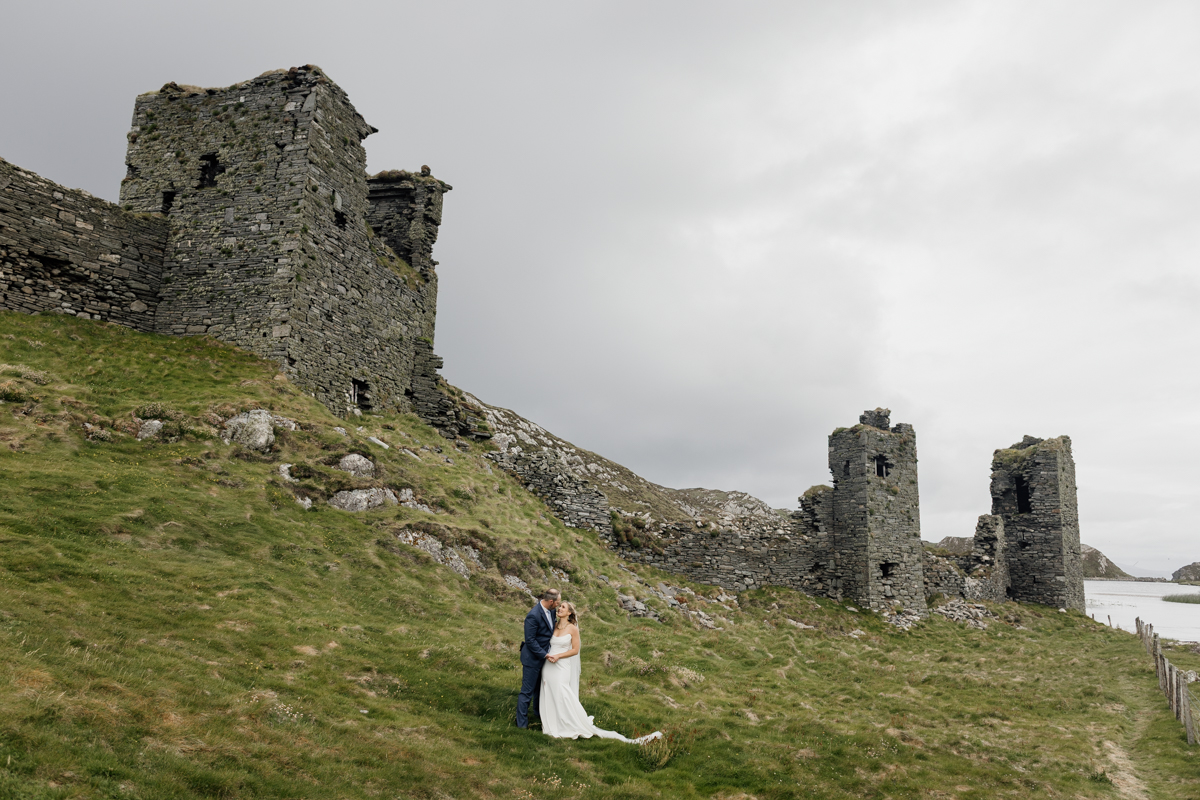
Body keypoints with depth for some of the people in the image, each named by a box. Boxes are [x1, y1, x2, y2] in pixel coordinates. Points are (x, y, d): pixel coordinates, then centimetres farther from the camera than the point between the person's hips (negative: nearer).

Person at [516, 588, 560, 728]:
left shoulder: (551, 610, -2)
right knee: (527, 691, 3)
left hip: (544, 655, 8)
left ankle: (538, 711, 46)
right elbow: (530, 640, -23)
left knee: (540, 687, 26)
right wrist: (544, 654, -23)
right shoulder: (533, 615, -27)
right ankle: (521, 722, 14)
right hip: (533, 658, -8)